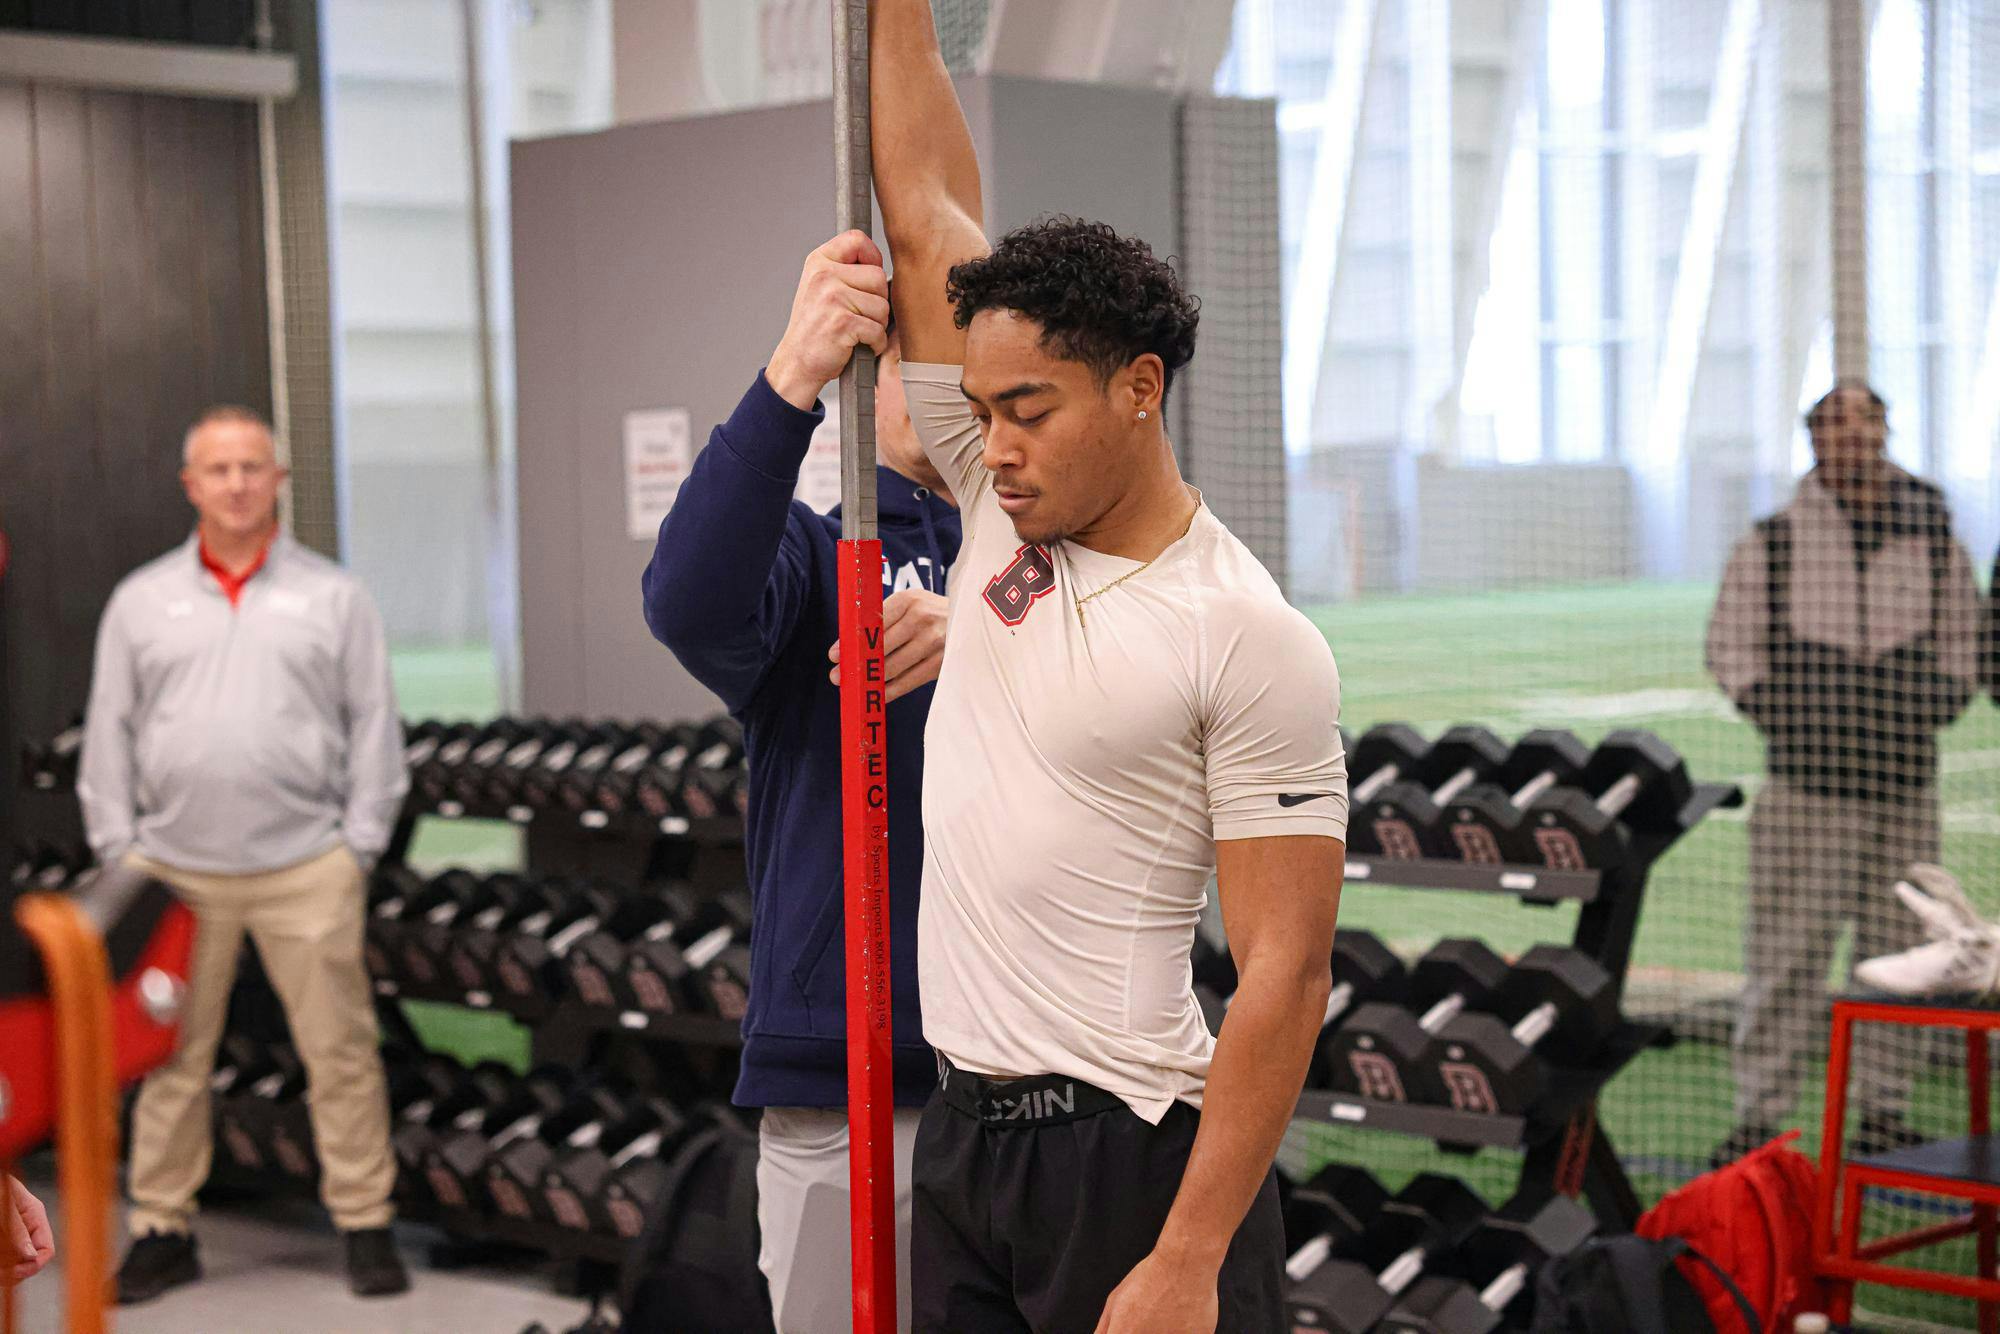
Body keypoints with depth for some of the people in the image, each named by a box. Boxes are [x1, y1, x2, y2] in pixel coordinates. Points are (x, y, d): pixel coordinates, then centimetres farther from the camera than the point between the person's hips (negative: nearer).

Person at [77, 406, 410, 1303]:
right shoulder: (140, 600, 11)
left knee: (341, 1051, 0)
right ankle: (162, 1231, 16)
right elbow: (108, 735, 12)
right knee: (170, 1058, 6)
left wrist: (359, 843, -1)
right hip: (175, 873, 2)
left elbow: (374, 725, 6)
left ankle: (365, 1225, 9)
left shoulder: (332, 596, 7)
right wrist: (120, 850, 4)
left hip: (307, 870, -1)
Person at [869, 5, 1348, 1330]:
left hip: (1134, 1156, -7)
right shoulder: (1008, 506, 5)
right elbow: (929, 210, 9)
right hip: (961, 1127, 7)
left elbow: (1286, 973, -17)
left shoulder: (1248, 637, -14)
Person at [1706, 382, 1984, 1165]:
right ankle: (1760, 1115, 4)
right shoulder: (1770, 547, 1)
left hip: (1905, 785, 3)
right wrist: (1781, 717, -4)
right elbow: (1731, 648, 7)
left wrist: (1923, 715, 1)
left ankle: (1885, 1110, 19)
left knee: (1897, 947, 7)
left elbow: (1959, 648, 15)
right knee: (1785, 952, -4)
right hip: (1804, 784, -2)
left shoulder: (1934, 542, 8)